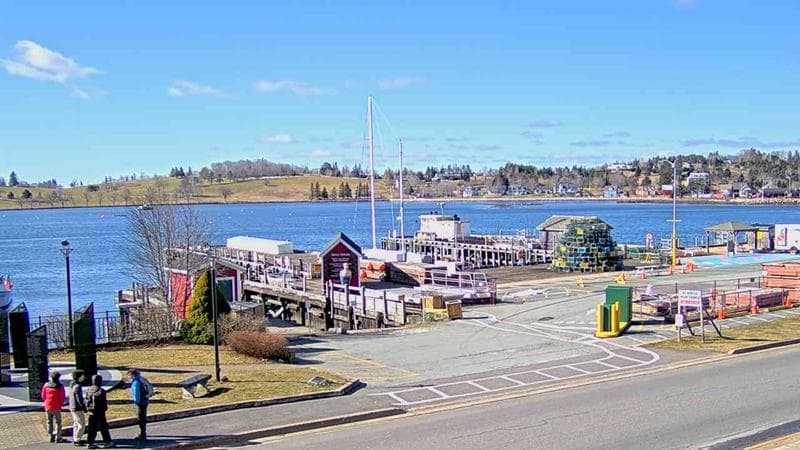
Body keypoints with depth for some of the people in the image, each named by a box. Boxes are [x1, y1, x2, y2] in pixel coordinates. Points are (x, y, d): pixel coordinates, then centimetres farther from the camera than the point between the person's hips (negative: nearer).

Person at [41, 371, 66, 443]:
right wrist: (60, 404, 9)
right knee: (58, 422, 6)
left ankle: (51, 437, 17)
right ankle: (57, 438, 5)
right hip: (56, 407, -3)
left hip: (47, 406, 4)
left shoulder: (46, 385, -1)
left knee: (49, 422, 15)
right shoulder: (60, 386, -12)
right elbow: (63, 397, -9)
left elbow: (43, 396, 5)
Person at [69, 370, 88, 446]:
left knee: (76, 424, 19)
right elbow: (79, 399, -23)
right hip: (78, 408, -10)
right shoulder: (77, 387, -22)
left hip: (72, 407, 10)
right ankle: (76, 441, 0)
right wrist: (84, 408, -14)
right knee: (81, 425, -4)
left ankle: (75, 439, 27)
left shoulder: (71, 385, 8)